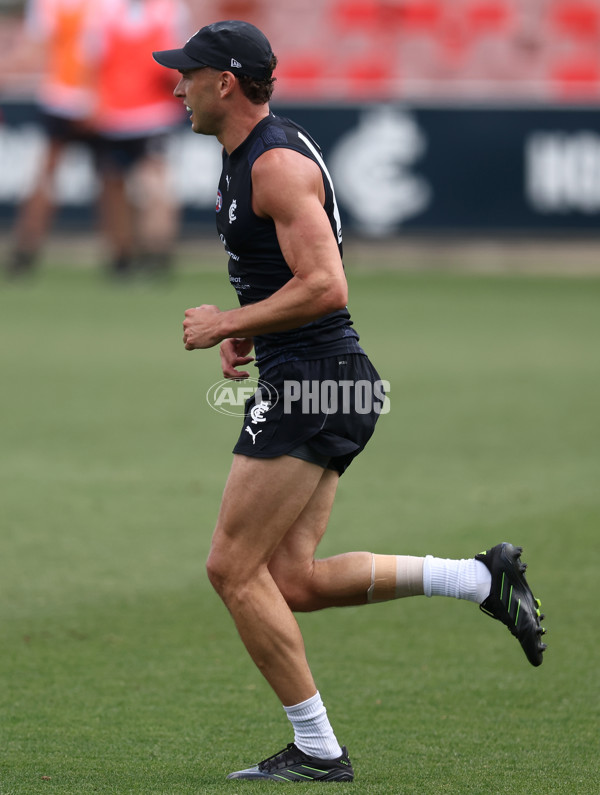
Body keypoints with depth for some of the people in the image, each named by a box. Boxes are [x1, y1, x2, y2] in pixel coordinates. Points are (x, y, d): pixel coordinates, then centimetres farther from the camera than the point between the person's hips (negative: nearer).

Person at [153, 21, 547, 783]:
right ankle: (482, 578, 9)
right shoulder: (247, 157, 16)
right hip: (317, 385, 10)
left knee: (233, 568, -6)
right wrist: (244, 327, 13)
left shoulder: (279, 164, -16)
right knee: (292, 581, 8)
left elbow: (325, 288, -25)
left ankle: (317, 749, 0)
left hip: (310, 384, -10)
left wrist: (228, 325, -15)